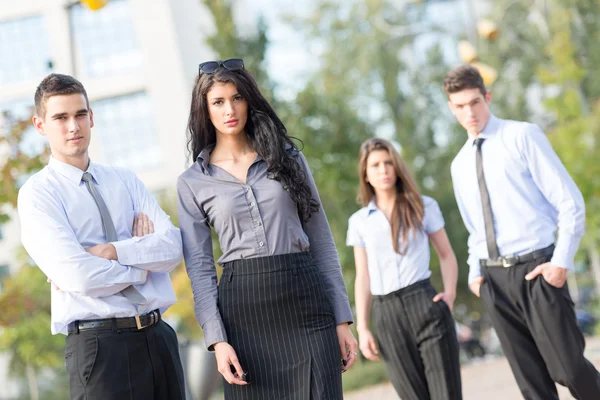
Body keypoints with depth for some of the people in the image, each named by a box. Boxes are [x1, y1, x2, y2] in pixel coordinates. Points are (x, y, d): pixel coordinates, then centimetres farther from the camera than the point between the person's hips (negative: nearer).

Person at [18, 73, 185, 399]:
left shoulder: (125, 181, 14)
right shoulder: (38, 193, -2)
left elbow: (172, 245, -1)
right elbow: (80, 277, -15)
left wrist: (110, 252, -13)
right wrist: (142, 267, -1)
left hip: (159, 337, 5)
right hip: (99, 344, -5)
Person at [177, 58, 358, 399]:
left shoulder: (287, 157, 9)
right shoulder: (192, 183, 7)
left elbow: (322, 242, 9)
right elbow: (200, 267, 3)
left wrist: (342, 319, 3)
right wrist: (218, 339, -8)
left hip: (305, 298, 1)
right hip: (244, 310, 0)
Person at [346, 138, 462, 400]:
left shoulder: (423, 207, 6)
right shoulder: (359, 221, 11)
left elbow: (446, 255, 11)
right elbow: (363, 278, 11)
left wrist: (450, 292, -7)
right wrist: (362, 328, 5)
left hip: (424, 304, -2)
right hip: (386, 313, 2)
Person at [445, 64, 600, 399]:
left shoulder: (522, 136, -2)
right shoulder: (460, 164, 15)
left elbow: (571, 203, -5)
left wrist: (562, 261, -13)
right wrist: (476, 273, 9)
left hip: (535, 270, -5)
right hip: (494, 279, 5)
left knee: (568, 370, -6)